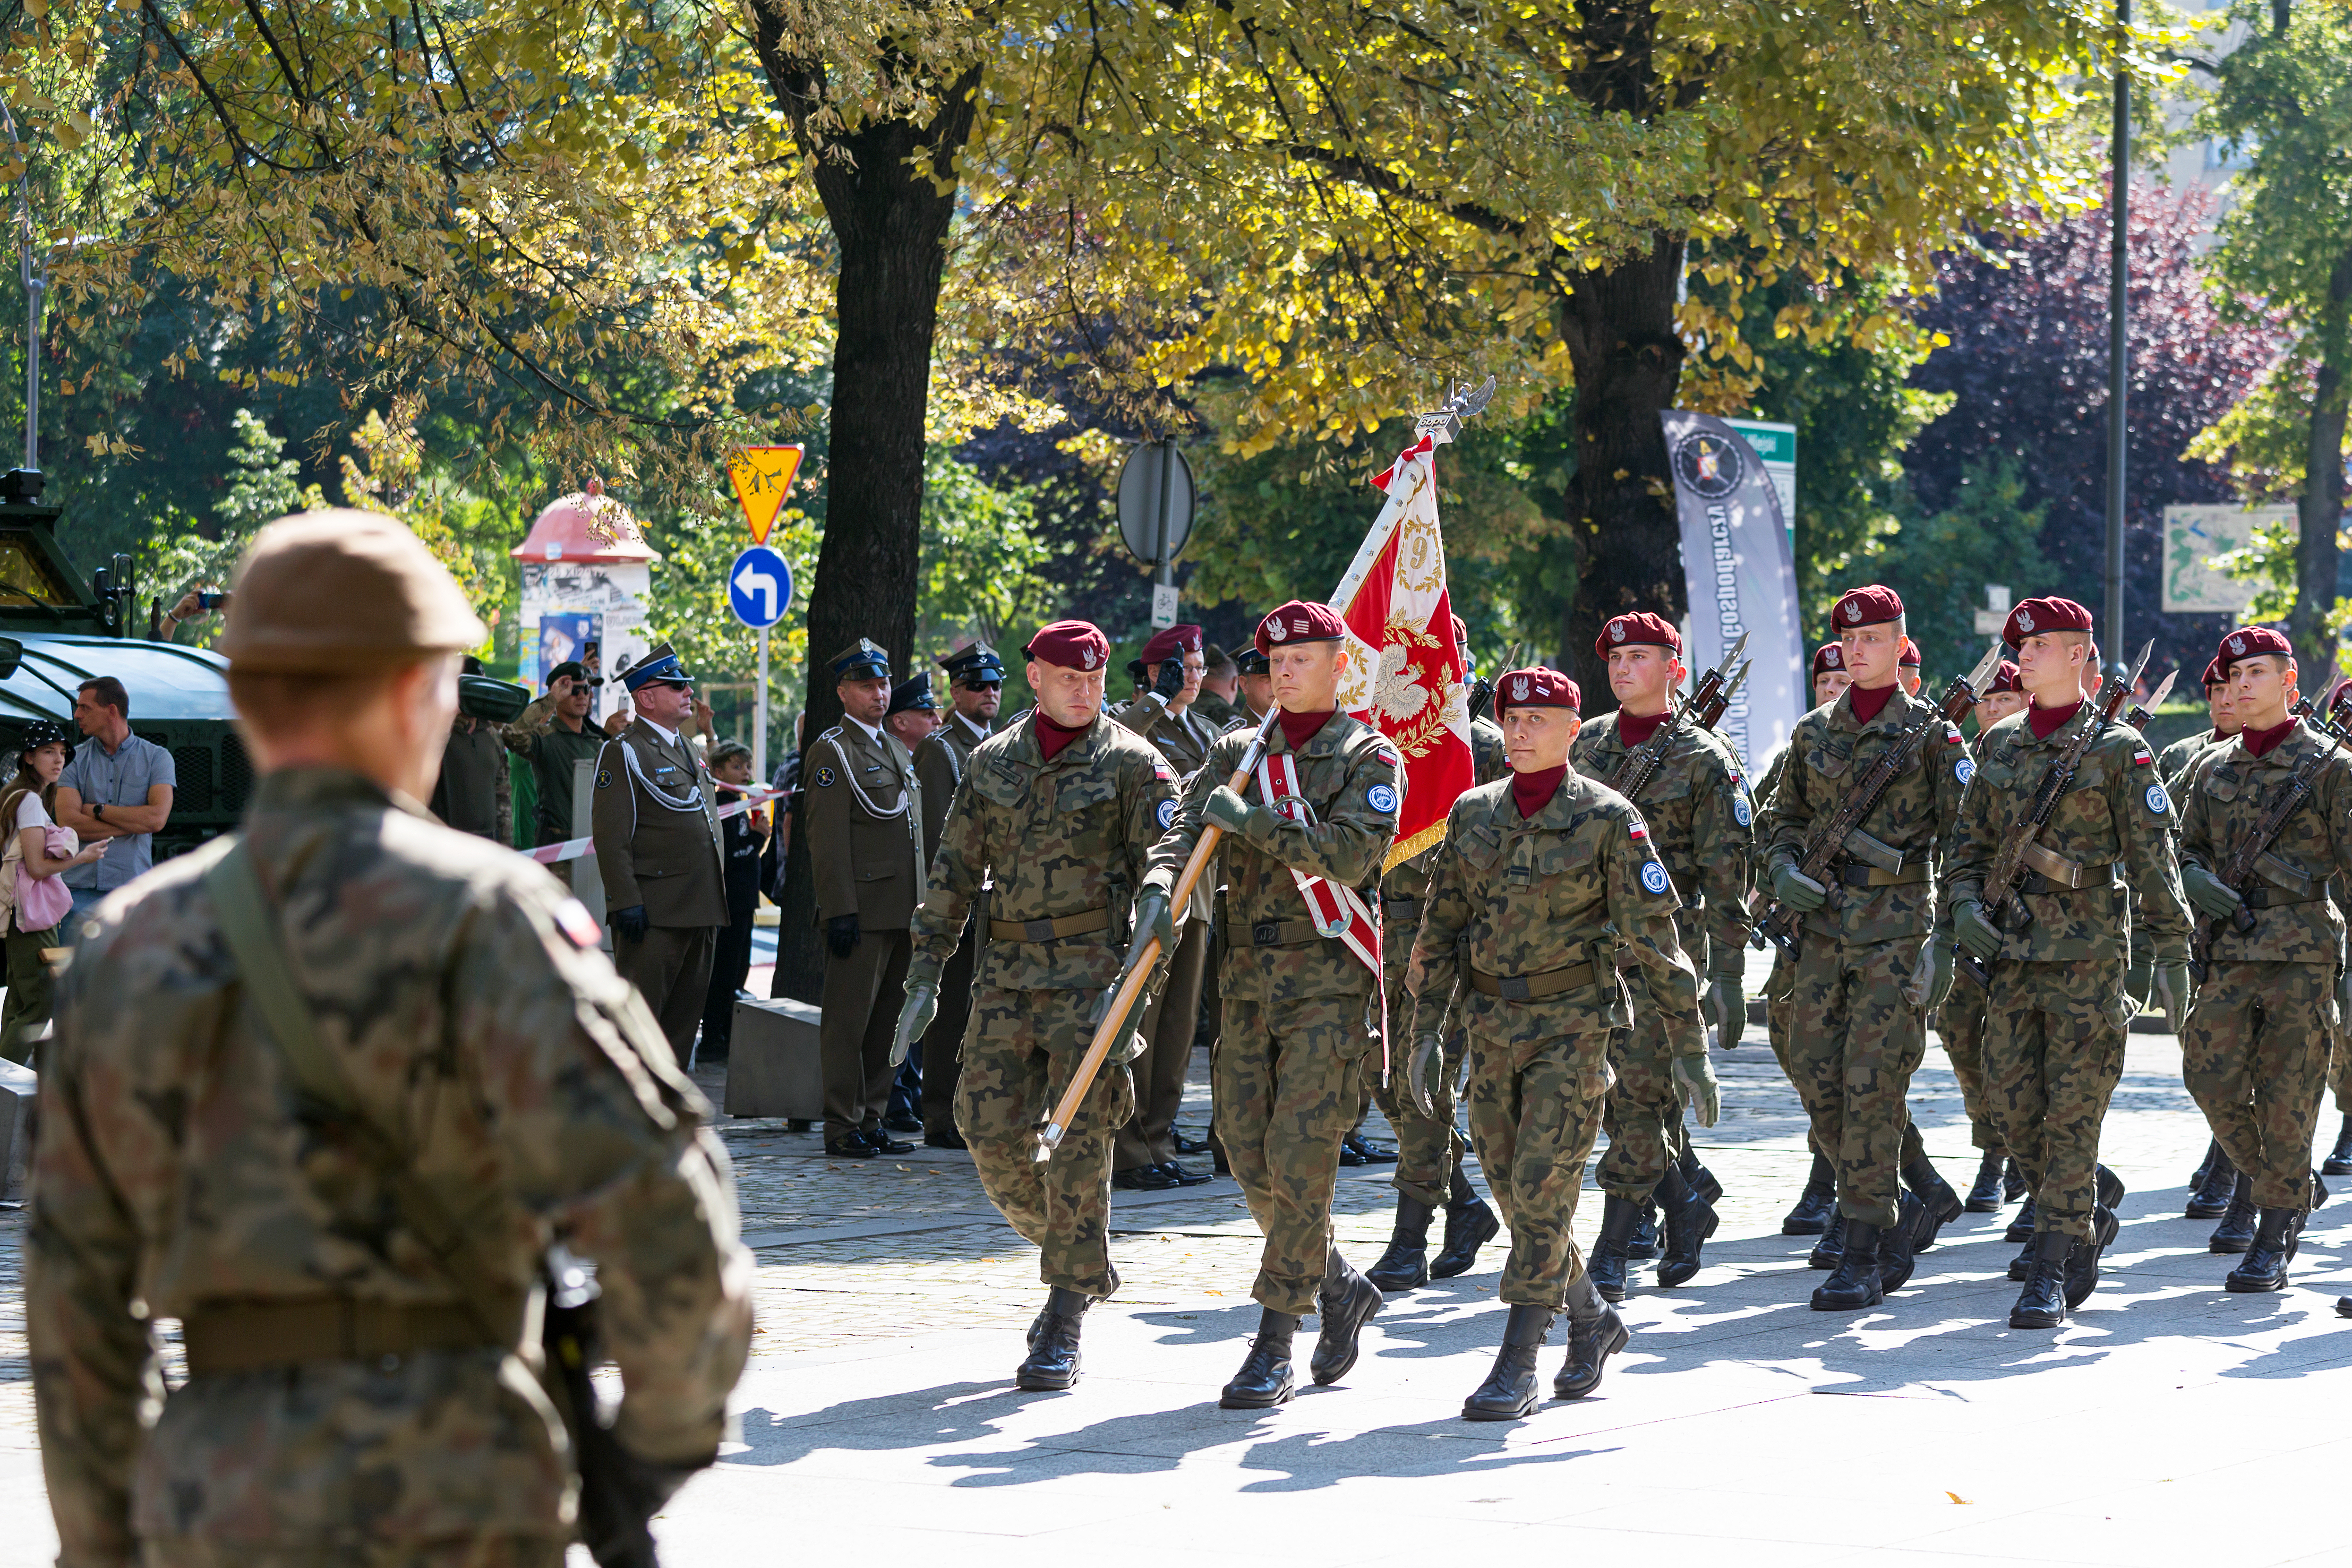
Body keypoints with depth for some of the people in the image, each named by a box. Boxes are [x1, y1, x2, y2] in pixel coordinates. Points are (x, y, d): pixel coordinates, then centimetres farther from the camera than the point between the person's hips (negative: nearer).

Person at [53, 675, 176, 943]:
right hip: (80, 888, 1)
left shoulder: (156, 758, 6)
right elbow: (68, 822, -5)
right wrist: (134, 824, -5)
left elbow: (157, 818, -8)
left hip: (131, 888, -1)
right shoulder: (75, 758, 9)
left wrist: (97, 810, -3)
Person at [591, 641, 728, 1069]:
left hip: (702, 913, 8)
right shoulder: (623, 753, -7)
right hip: (654, 913, -8)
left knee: (685, 1016, 11)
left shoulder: (691, 752, 19)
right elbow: (612, 836, -14)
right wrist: (626, 902, -20)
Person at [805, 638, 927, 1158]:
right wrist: (840, 911, -19)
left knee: (885, 1020, 10)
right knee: (849, 1020, -5)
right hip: (862, 912, -8)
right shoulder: (831, 752, -6)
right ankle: (842, 1128, -3)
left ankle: (871, 1120, 16)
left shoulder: (897, 749, 20)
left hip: (902, 913, 8)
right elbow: (827, 840, -13)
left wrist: (921, 905, 19)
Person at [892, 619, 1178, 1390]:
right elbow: (955, 871, 14)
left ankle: (1063, 1329, -4)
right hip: (1008, 971, 4)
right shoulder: (993, 763, 12)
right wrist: (926, 972, 9)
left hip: (1094, 972, -4)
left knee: (1076, 1144, -8)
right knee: (992, 1130, -2)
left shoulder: (1132, 763, 0)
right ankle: (1084, 1265, 22)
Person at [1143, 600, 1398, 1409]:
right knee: (1251, 1161, 6)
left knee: (1300, 1163, -10)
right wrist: (1160, 886, -20)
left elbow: (1350, 853, -16)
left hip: (1329, 984, -5)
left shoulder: (1370, 759, 0)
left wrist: (1253, 820, -16)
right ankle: (1341, 1287, 28)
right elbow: (1186, 827, 1)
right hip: (1249, 979, 5)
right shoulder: (1237, 753, 15)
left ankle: (1273, 1351, -8)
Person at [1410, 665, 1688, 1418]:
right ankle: (1593, 1320, 30)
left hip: (1573, 1024, -5)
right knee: (1512, 1191, 8)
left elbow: (1653, 934, -6)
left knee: (1542, 1191, -11)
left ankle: (1516, 1369, -9)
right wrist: (1427, 1030, 7)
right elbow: (1441, 930, 13)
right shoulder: (1474, 815, 7)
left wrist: (1690, 1049, -7)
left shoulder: (1607, 819, -6)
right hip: (1493, 1024, 5)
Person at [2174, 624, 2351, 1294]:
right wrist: (2199, 884, -3)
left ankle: (2273, 1243, 3)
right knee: (2213, 1080, -4)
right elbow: (2187, 853, 21)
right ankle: (2296, 1189, 19)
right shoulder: (2211, 770, 14)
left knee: (2286, 1097, -4)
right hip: (2228, 953, 4)